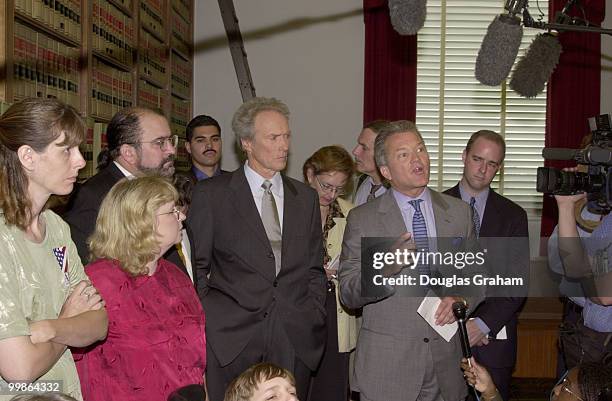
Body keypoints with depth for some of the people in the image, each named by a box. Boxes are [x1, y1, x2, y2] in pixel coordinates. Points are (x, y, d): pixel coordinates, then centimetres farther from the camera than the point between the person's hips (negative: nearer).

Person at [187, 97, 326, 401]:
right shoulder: (211, 194, 1)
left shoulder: (306, 197, 13)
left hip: (295, 341, 3)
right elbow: (196, 267, 3)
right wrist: (210, 318, -4)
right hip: (230, 337, -3)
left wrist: (313, 319, 7)